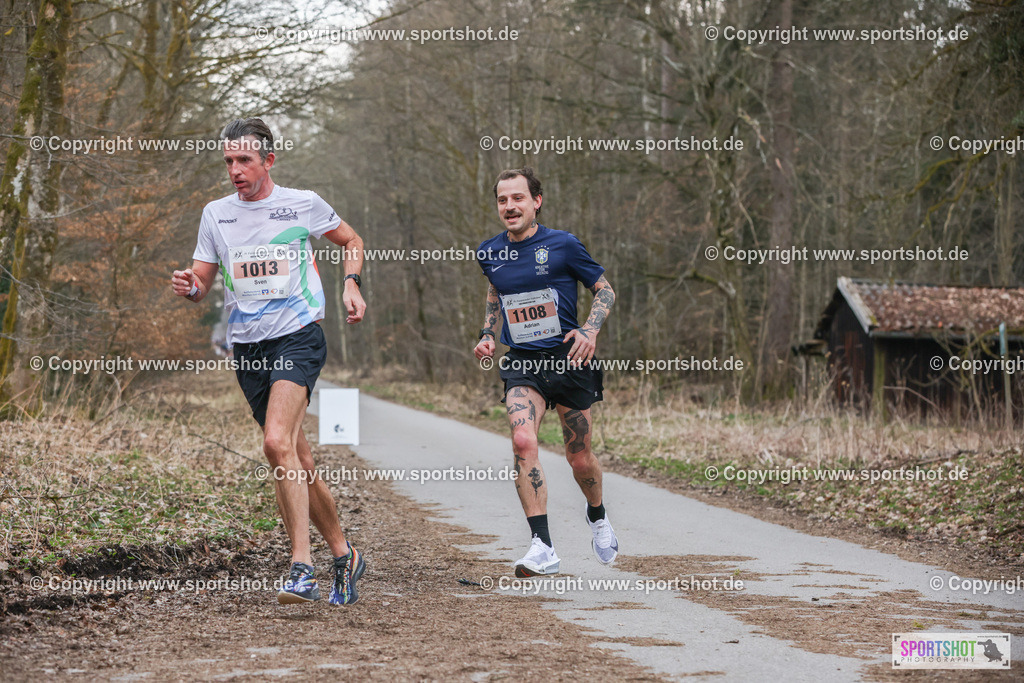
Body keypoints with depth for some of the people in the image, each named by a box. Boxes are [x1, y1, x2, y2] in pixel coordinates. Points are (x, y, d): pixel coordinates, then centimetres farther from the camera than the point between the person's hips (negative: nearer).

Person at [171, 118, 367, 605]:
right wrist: (188, 288, -11)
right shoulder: (216, 214, 10)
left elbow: (351, 241, 17)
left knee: (277, 443, -25)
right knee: (299, 462, 8)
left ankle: (302, 566, -25)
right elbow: (200, 285, 12)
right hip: (247, 348, 5)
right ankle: (343, 555, 24)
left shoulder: (303, 204, 1)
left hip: (298, 336, -5)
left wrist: (351, 286, 1)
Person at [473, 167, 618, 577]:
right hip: (521, 363, 2)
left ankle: (598, 516, 41)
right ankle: (543, 548, -25)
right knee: (523, 442, -23)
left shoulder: (562, 245, -7)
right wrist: (487, 335, 13)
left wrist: (590, 329, -15)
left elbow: (605, 290, 2)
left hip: (568, 360, -2)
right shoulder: (490, 254, 6)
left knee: (579, 459, 5)